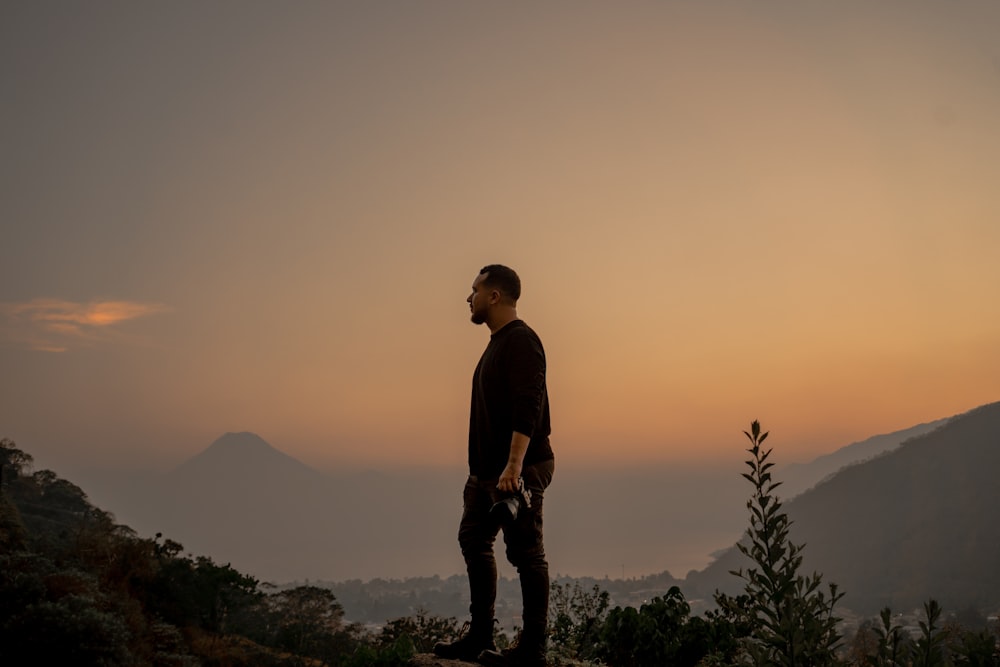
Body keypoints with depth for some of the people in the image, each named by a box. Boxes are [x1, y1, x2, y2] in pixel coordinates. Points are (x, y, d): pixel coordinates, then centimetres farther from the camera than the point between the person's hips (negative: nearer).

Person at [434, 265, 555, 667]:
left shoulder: (521, 341, -14)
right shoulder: (497, 343, 17)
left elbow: (527, 408, -25)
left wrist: (513, 466, -33)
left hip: (520, 470, -11)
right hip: (488, 469, 11)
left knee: (526, 553, -4)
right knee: (474, 542, 16)